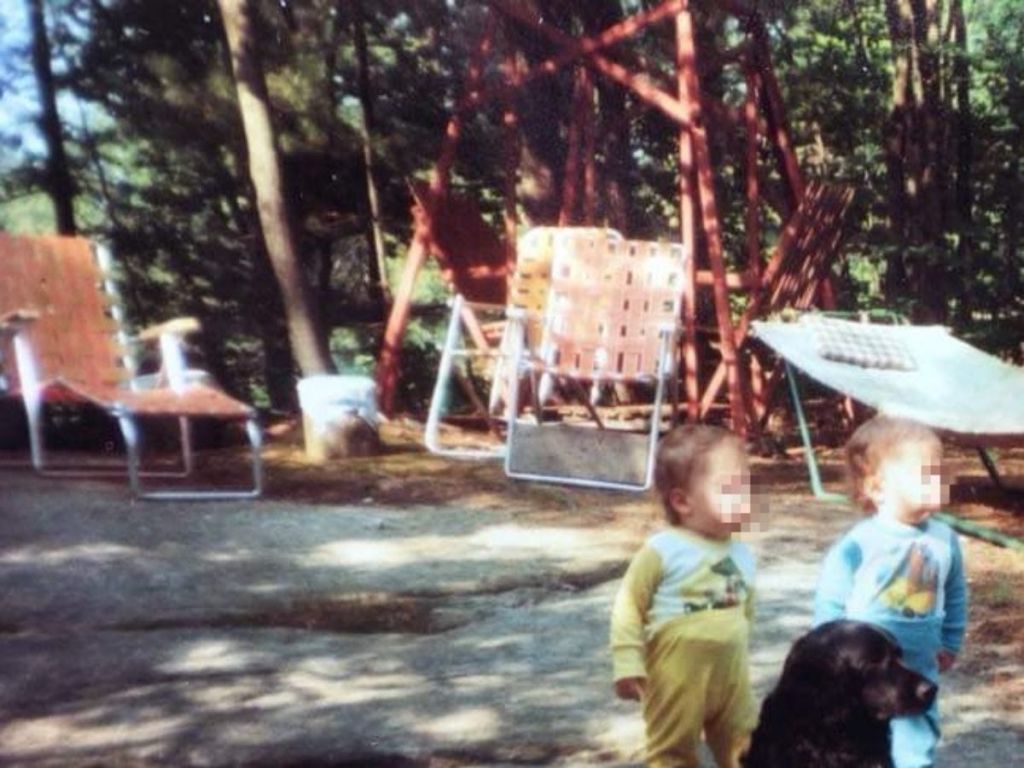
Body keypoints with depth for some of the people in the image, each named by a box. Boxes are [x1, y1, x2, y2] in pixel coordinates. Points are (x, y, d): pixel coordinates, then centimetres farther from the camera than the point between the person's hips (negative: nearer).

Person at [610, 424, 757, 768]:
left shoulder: (741, 555, 4)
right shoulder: (663, 550, -15)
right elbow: (628, 606, -13)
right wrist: (628, 664, -16)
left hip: (732, 674, 6)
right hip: (678, 676, -5)